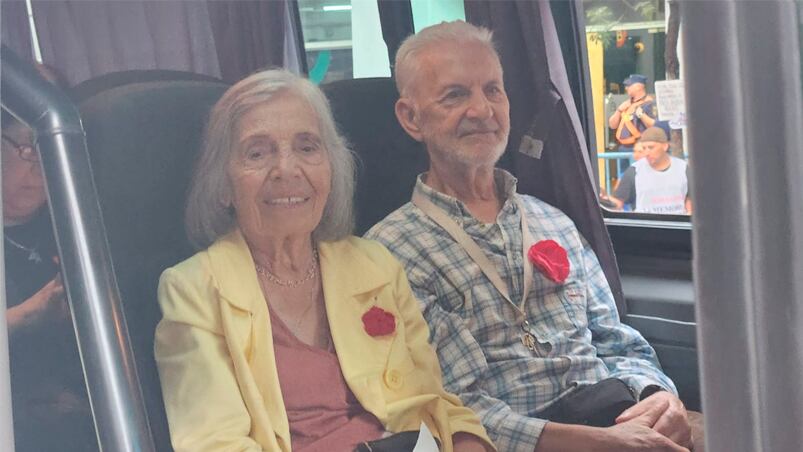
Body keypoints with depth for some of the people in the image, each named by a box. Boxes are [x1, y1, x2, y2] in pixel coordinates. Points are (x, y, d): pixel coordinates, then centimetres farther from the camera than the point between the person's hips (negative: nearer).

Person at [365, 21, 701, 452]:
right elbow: (451, 412, -11)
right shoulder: (390, 251, -2)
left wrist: (658, 394, -6)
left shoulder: (555, 224, 19)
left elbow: (622, 348, 18)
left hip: (613, 414, 6)